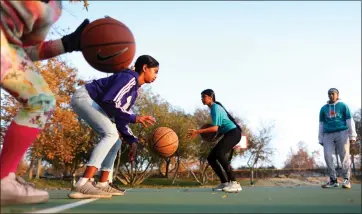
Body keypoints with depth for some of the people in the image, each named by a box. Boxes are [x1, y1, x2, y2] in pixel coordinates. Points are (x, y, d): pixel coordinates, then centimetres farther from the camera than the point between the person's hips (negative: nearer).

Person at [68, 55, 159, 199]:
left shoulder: (134, 90, 13)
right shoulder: (129, 78, -17)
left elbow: (120, 117, 12)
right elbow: (110, 102, -30)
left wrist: (131, 140, 2)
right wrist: (135, 118, -27)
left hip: (94, 104, 11)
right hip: (84, 98, -11)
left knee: (116, 141, 11)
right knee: (111, 134, -24)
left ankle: (102, 184, 12)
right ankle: (82, 185, -34)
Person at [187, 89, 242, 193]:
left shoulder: (215, 107, -11)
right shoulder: (215, 107, 18)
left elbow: (215, 128, -21)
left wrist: (198, 132, -24)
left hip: (234, 133, -10)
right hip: (229, 134, 10)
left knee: (219, 153, -33)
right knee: (211, 158, 3)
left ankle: (234, 183, -36)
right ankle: (224, 183, 2)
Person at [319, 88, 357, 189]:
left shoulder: (343, 106, 7)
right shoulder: (323, 109, 15)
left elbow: (350, 121, 3)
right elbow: (321, 124, 15)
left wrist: (352, 136, -5)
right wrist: (321, 139, 8)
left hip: (341, 133, -3)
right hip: (328, 135, 3)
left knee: (344, 156, -7)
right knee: (327, 156, -10)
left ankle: (346, 180, -4)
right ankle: (333, 180, -4)